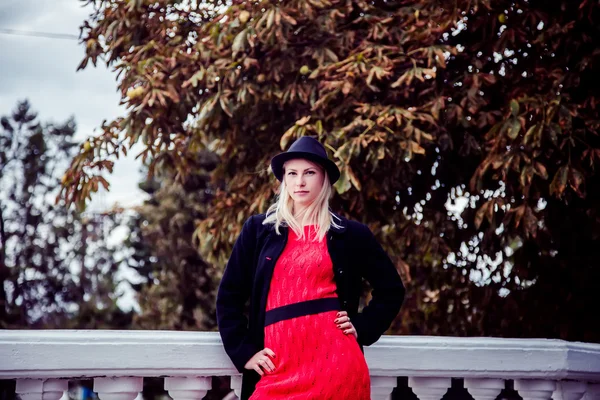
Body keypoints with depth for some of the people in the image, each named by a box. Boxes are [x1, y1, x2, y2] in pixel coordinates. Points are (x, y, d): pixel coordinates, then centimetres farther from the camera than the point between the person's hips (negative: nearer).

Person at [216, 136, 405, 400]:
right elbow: (229, 296, 10)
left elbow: (391, 289, 18)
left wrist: (362, 328, 6)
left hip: (334, 361, -1)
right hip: (278, 365, 1)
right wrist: (244, 352, 1)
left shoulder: (350, 234, 8)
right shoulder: (258, 230, 10)